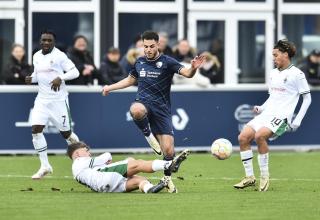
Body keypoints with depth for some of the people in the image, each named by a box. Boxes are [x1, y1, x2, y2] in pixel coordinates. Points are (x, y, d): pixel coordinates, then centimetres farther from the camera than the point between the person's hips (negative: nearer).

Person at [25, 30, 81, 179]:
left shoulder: (59, 56, -9)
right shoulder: (36, 56, 10)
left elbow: (75, 72, -10)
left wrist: (60, 78, -25)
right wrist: (31, 78, 2)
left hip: (58, 100, -5)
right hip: (42, 99, 5)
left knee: (66, 132, 3)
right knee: (36, 129, -10)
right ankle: (45, 166, -2)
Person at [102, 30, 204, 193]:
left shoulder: (166, 62, -2)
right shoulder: (139, 62, 12)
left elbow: (187, 73, -17)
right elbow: (131, 79, 31)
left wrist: (193, 68, -40)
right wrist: (110, 87, 30)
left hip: (161, 108, -2)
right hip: (143, 102, 2)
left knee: (168, 150, -8)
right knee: (136, 110, -40)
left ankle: (168, 179, 17)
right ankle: (148, 135, -11)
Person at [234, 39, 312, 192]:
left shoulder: (296, 74, -4)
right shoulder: (273, 73, 18)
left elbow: (307, 98, -2)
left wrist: (297, 121, -10)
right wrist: (261, 108, 9)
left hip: (282, 116, -8)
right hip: (266, 114, 8)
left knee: (259, 136, -32)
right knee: (243, 137, -10)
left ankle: (265, 176, -18)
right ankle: (250, 177, 0)